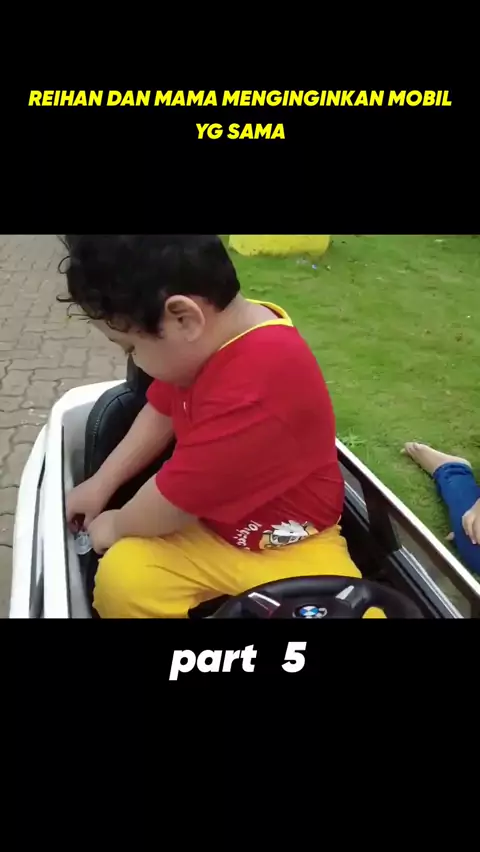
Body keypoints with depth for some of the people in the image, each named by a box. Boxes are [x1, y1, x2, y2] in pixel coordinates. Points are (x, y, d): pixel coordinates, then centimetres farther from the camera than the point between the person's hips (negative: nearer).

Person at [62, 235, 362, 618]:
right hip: (209, 524, 6)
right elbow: (161, 412, 10)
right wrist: (101, 484, 9)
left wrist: (116, 525, -4)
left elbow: (172, 503, -24)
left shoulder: (254, 392, -36)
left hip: (291, 547, -5)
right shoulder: (207, 334, -7)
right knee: (119, 578, -20)